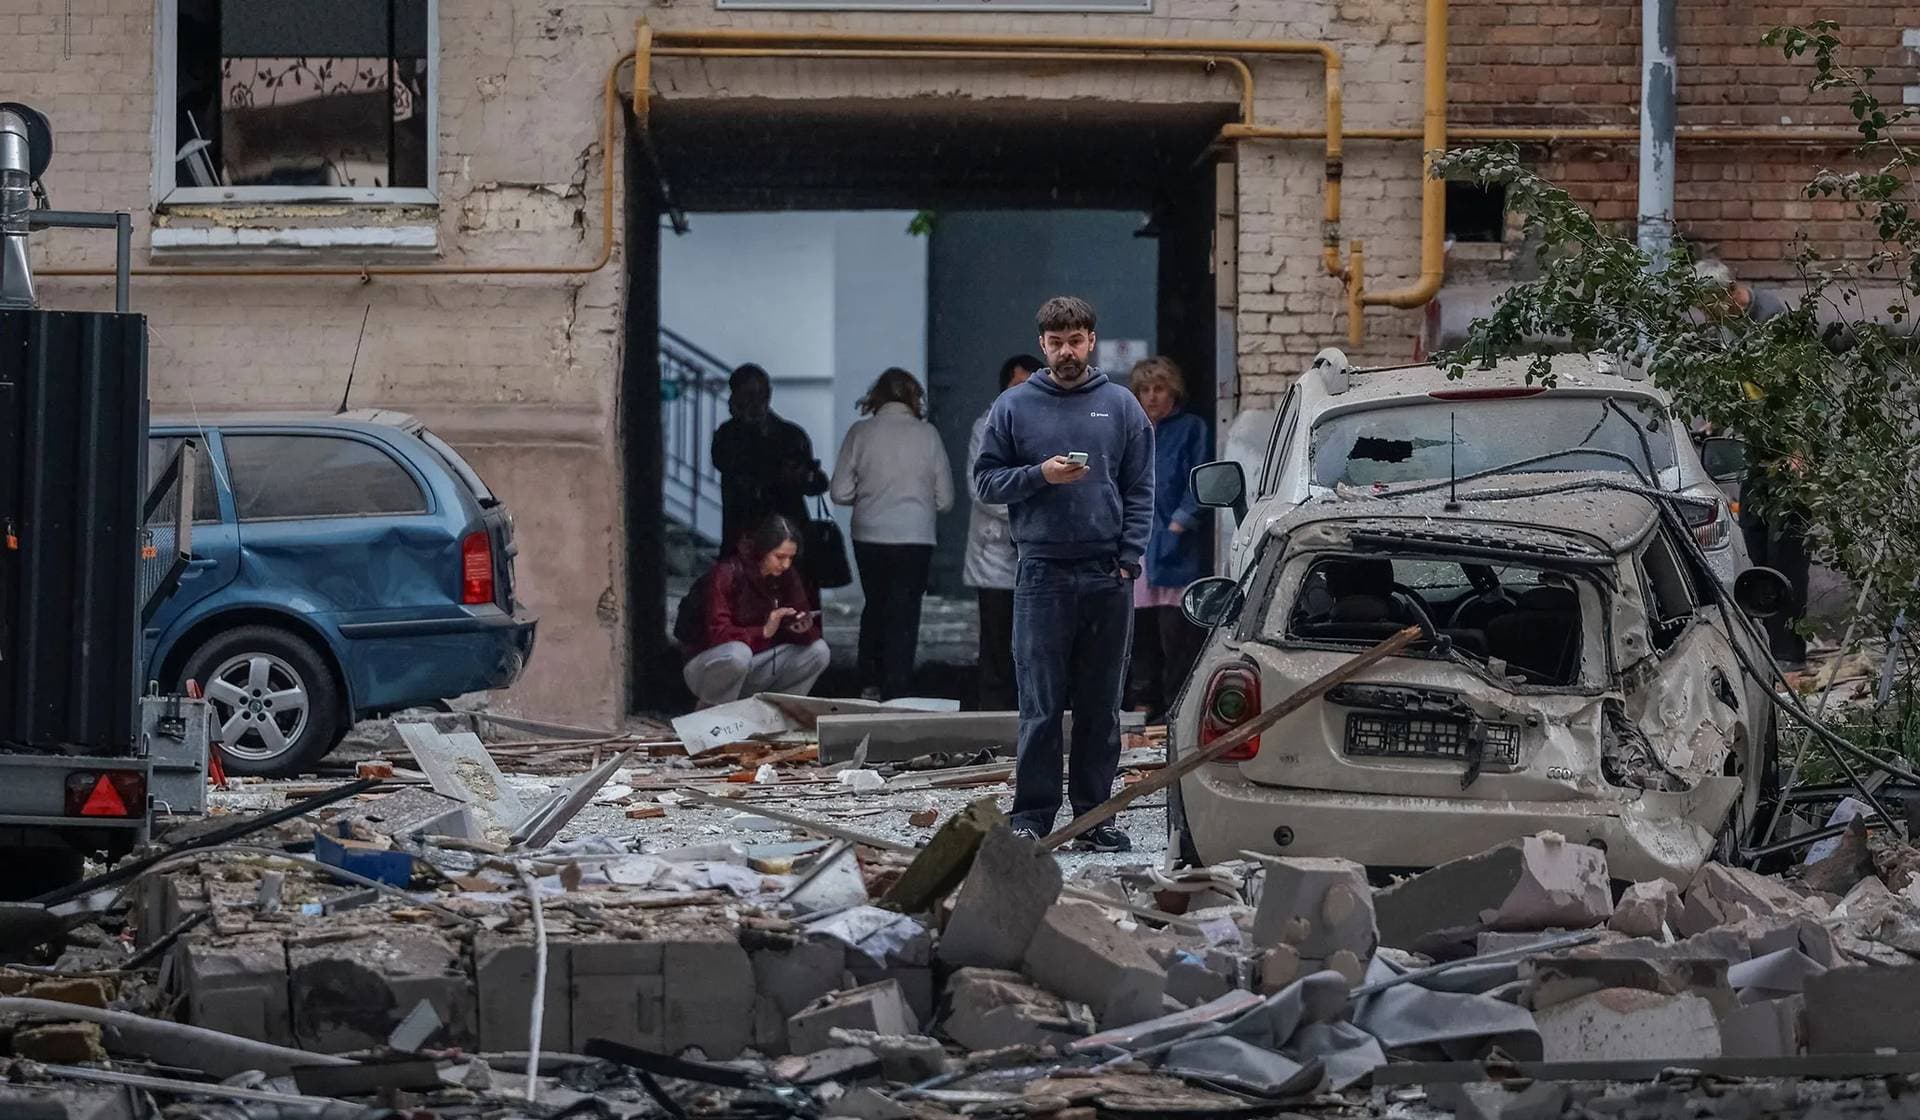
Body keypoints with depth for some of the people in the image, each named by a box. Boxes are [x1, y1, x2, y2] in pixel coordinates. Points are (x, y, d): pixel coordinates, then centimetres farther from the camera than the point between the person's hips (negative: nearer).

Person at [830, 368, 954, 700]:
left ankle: (870, 685, 20)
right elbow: (945, 499, -1)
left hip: (869, 536, 2)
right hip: (915, 538, -2)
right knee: (904, 615, 5)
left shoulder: (860, 432, -4)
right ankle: (895, 696, 2)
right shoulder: (927, 434, -6)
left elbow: (840, 493, -3)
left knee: (875, 607, 20)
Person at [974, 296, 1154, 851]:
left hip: (1108, 576, 1)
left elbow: (1139, 491, 8)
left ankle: (1094, 813, 11)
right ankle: (1033, 814, 0)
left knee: (1101, 705, 5)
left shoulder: (1121, 406, 9)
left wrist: (1128, 558, -3)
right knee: (1041, 705, -4)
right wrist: (1040, 476, -11)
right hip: (1042, 574, -1)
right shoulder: (1014, 407, 7)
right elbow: (985, 481, 6)